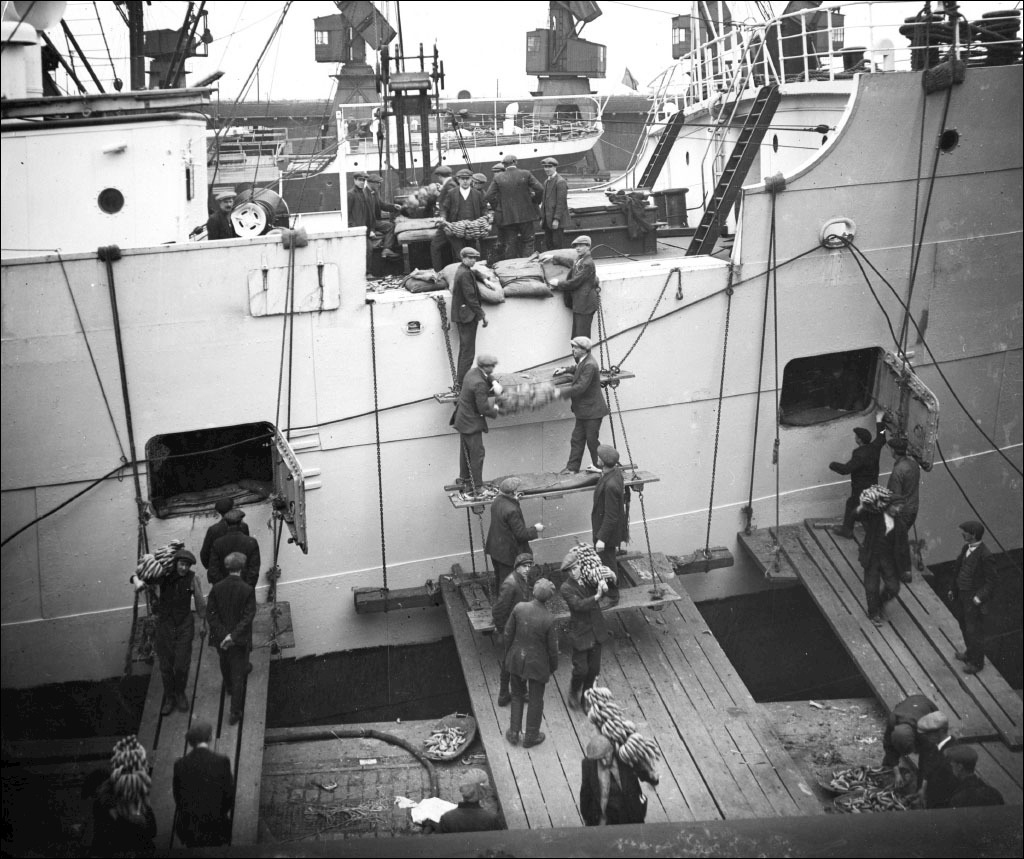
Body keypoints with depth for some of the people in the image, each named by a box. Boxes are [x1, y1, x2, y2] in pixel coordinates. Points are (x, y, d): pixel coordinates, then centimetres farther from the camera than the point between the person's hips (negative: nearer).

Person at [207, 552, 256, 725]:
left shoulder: (217, 588, -11)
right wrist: (233, 636, -18)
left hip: (220, 637, 3)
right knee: (238, 674, 5)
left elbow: (211, 613, -10)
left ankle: (229, 688, 56)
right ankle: (235, 712, 5)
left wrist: (222, 634, -11)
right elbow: (248, 616, -20)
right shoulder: (247, 590, -18)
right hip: (240, 640, -3)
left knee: (225, 665, 29)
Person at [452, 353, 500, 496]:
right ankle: (476, 487, 7)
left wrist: (493, 382, -2)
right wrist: (495, 410, -8)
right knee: (477, 453, 0)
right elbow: (484, 408, -27)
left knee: (465, 450, 25)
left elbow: (488, 377, 19)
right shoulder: (479, 384, -30)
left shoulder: (473, 372, -2)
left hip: (463, 418, 10)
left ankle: (464, 478, 41)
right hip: (471, 422, -10)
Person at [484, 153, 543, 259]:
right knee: (527, 243, 6)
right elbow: (540, 189, -9)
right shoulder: (525, 174, -3)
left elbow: (488, 196, -6)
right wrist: (535, 202, 6)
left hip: (508, 218, 1)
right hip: (526, 216, -1)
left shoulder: (498, 178, -1)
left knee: (510, 246, 6)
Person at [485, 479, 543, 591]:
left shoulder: (497, 501, -4)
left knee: (500, 579, 25)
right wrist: (535, 529, -7)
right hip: (508, 552, -9)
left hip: (495, 547, 9)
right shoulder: (511, 510, -30)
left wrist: (515, 500, 8)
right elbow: (521, 534, -23)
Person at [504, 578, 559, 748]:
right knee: (536, 700, 18)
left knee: (517, 695, 24)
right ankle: (530, 737, 32)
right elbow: (553, 647, -15)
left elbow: (508, 633, -7)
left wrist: (507, 653, 11)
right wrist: (553, 666, 5)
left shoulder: (519, 608, -19)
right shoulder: (549, 620, -27)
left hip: (516, 659, 3)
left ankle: (514, 733, 31)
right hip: (537, 663, -3)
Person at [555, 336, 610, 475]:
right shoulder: (583, 361, 8)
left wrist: (561, 392, -25)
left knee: (592, 440, 3)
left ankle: (599, 466, 19)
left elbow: (581, 387, -28)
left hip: (592, 410, -10)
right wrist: (565, 369, 16)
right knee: (576, 439, 10)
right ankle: (572, 468, 15)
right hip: (583, 410, 10)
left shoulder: (589, 365, -23)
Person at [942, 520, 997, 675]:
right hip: (961, 594, 8)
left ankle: (976, 662, 29)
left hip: (974, 599, -8)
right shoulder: (966, 548, -3)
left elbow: (991, 581, -19)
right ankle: (970, 653, 47)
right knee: (964, 626, 25)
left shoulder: (985, 555, -27)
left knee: (974, 631, 10)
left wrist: (979, 598, -22)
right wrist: (952, 588, 9)